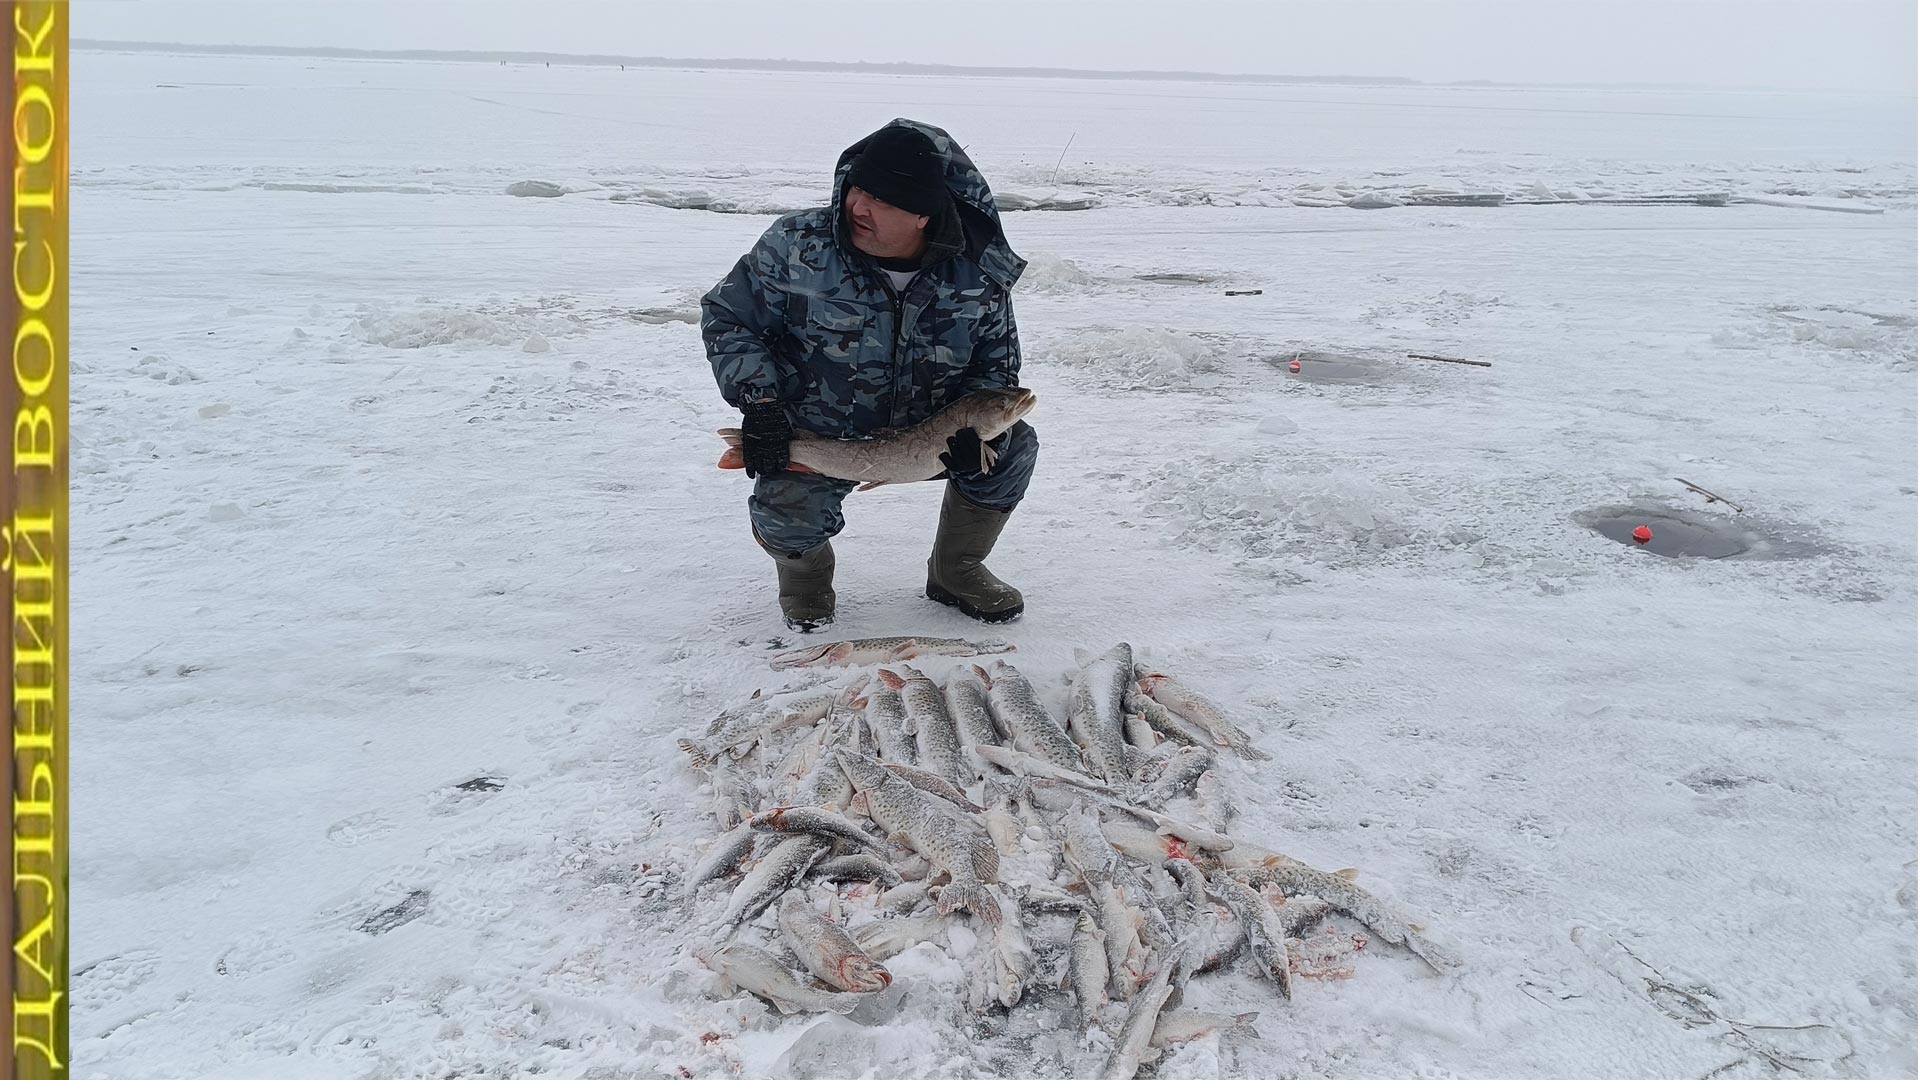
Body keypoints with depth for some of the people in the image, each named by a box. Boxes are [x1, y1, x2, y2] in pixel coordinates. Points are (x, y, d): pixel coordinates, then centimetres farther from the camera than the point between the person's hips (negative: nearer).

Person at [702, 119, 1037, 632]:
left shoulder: (978, 278, -14)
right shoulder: (796, 245, -19)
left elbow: (997, 367, 1)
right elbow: (726, 315, -7)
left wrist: (974, 425, -21)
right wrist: (757, 402, -21)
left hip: (925, 433, 3)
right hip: (811, 439, -2)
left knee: (1013, 447, -16)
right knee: (787, 513, -30)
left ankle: (955, 571, 11)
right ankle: (806, 572, 11)